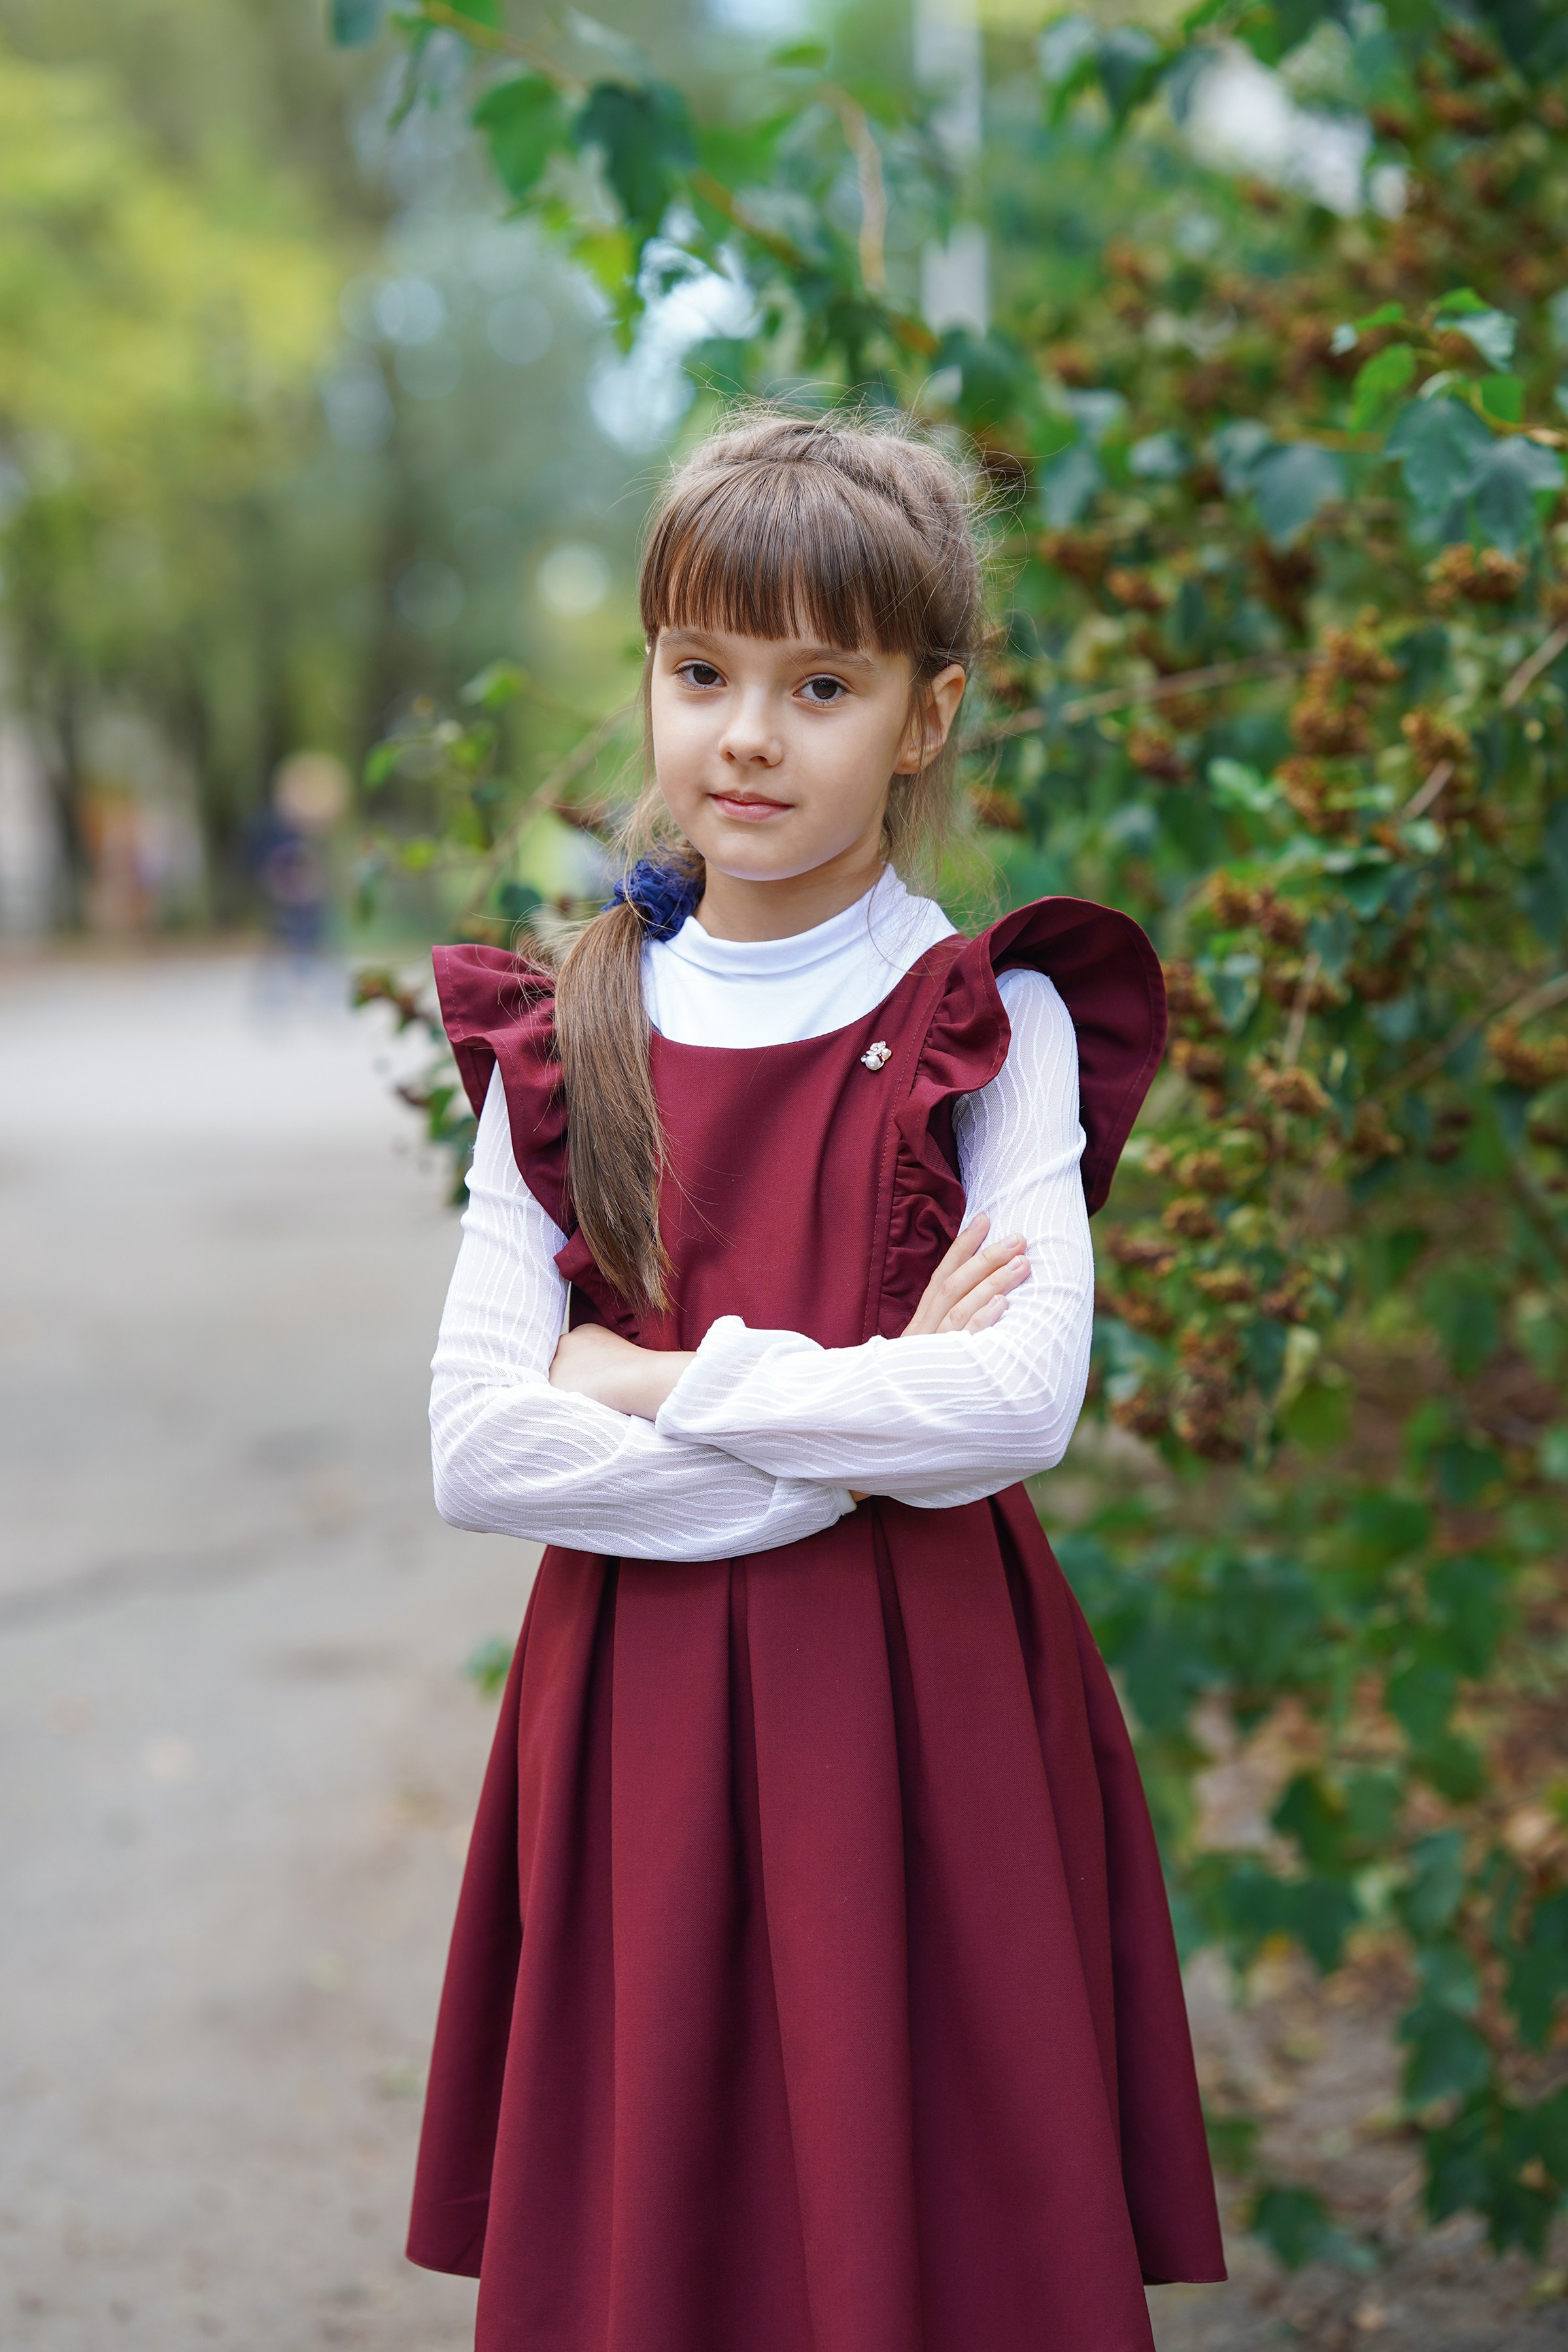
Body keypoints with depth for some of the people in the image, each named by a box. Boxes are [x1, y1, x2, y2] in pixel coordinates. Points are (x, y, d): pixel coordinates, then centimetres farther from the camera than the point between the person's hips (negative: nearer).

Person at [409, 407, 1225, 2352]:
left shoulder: (993, 1026, -1)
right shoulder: (562, 1047, 5)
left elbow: (1024, 1404, -14)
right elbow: (476, 1450, -5)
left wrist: (661, 1382, -10)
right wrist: (860, 1439, -11)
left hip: (923, 1710, -2)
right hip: (634, 1714, 2)